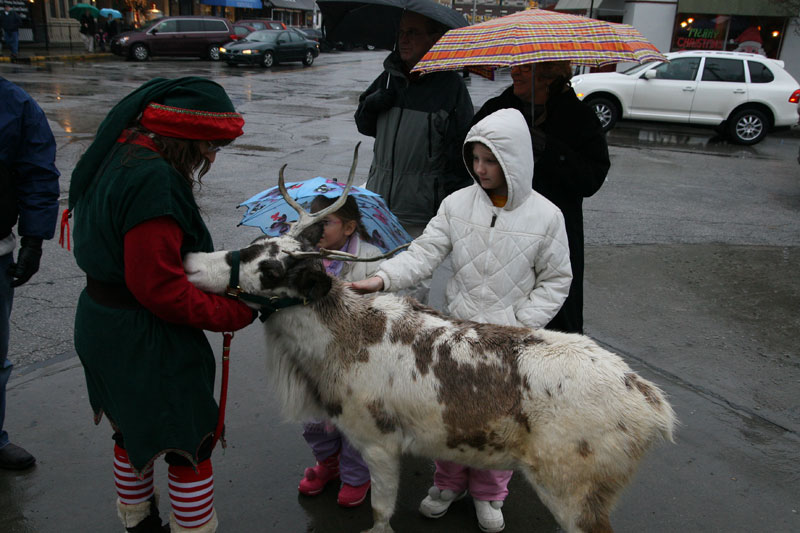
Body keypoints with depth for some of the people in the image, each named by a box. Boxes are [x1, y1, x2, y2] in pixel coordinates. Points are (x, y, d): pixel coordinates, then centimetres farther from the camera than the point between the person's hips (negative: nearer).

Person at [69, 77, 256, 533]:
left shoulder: (124, 154, 5)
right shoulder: (154, 180, -27)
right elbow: (161, 289, -28)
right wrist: (240, 311, -21)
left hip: (101, 322, 11)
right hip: (144, 341, -11)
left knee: (134, 430, 27)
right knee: (191, 442, 6)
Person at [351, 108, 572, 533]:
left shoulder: (545, 216, -11)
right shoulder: (457, 203, -7)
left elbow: (555, 279, -3)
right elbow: (424, 253, -11)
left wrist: (523, 324, -11)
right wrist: (383, 278, -26)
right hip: (458, 328, 2)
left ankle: (488, 493, 37)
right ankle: (449, 482, 39)